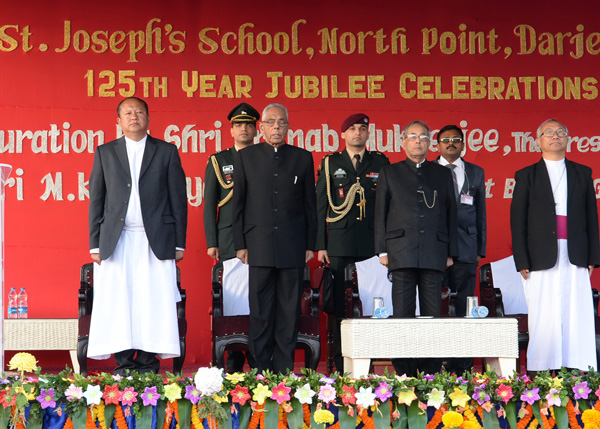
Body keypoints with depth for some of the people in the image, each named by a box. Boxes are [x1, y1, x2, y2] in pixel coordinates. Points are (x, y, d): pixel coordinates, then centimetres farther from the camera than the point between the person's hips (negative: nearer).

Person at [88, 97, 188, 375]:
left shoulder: (167, 152, 9)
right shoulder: (105, 153, 13)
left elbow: (178, 200, 7)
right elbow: (96, 200, 11)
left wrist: (179, 243, 1)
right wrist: (95, 244, 4)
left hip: (155, 241, -1)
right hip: (116, 242, 1)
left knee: (154, 303, -5)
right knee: (118, 303, -3)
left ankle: (148, 362, -1)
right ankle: (124, 363, 1)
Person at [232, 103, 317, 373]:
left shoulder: (302, 158, 10)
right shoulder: (245, 157, 8)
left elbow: (310, 204, 10)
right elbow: (238, 203, 7)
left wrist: (311, 244, 5)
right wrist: (240, 244, 1)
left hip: (293, 246, 1)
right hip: (259, 246, -1)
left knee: (289, 310, 2)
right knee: (260, 311, -1)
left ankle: (284, 369, 7)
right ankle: (260, 368, 5)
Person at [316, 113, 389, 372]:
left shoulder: (380, 163, 11)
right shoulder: (330, 164, 10)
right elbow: (320, 207, 9)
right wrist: (320, 245, 1)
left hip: (372, 244, 0)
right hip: (340, 245, 0)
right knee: (341, 307, -2)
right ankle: (341, 368, 3)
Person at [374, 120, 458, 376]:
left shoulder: (442, 174, 16)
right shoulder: (389, 173, 14)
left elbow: (451, 214, 15)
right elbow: (380, 213, 10)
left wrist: (451, 252, 8)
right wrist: (382, 250, 1)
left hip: (434, 253, 1)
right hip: (401, 253, -1)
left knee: (433, 314, 0)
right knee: (402, 315, -4)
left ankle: (431, 372, 3)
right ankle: (403, 373, -1)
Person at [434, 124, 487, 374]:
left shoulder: (476, 173, 15)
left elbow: (480, 213, 16)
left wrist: (480, 250, 9)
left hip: (465, 249, 2)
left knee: (463, 307, 1)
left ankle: (460, 367, 4)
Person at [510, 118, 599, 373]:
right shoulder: (527, 176, 10)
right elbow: (517, 221, 5)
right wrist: (521, 262, -4)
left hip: (575, 257, 2)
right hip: (542, 256, -2)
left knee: (578, 319, -3)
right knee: (544, 320, -4)